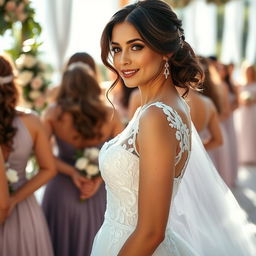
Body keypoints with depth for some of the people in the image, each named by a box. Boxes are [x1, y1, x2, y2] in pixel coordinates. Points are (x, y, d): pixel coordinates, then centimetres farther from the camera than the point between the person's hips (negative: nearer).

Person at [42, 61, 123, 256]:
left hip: (62, 189, 0)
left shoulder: (54, 114, -12)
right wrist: (100, 177, -12)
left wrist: (71, 172, -16)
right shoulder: (110, 116, -9)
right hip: (98, 194, 1)